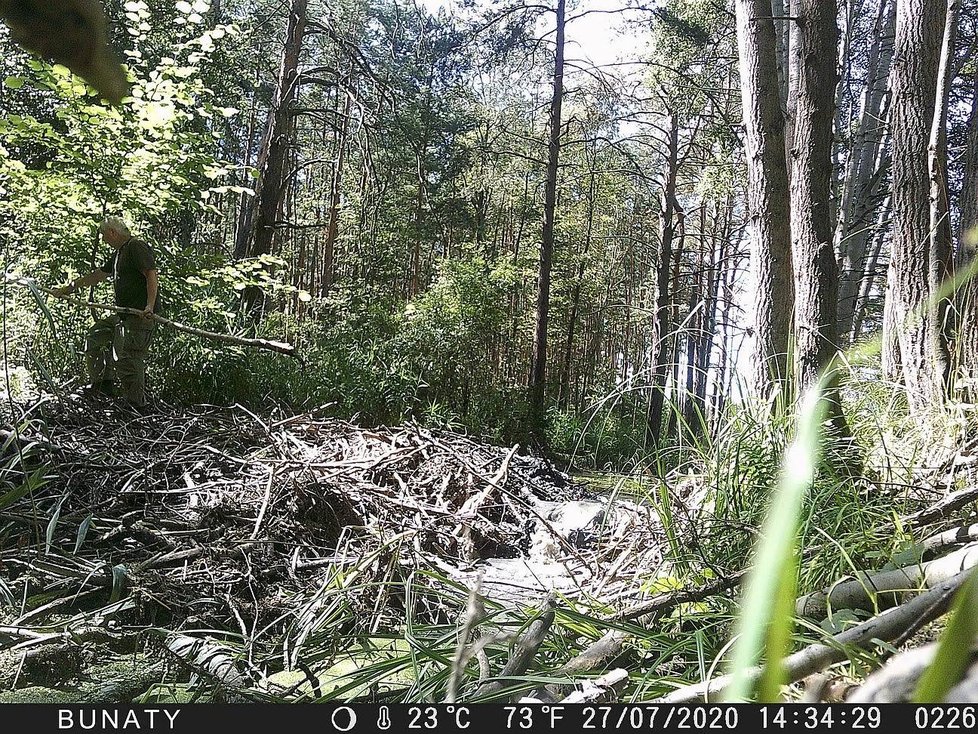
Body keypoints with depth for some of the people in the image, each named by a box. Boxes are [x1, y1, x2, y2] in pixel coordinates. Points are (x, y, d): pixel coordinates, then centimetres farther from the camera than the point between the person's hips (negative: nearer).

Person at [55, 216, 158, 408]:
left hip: (140, 316, -11)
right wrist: (68, 288, 37)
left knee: (126, 359, -12)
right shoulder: (119, 253, 22)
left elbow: (152, 276, -22)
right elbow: (98, 275, 32)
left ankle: (136, 403, -5)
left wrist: (150, 306, -34)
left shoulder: (137, 247, -10)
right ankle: (104, 385, 22)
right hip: (123, 315, 11)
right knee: (96, 335, 19)